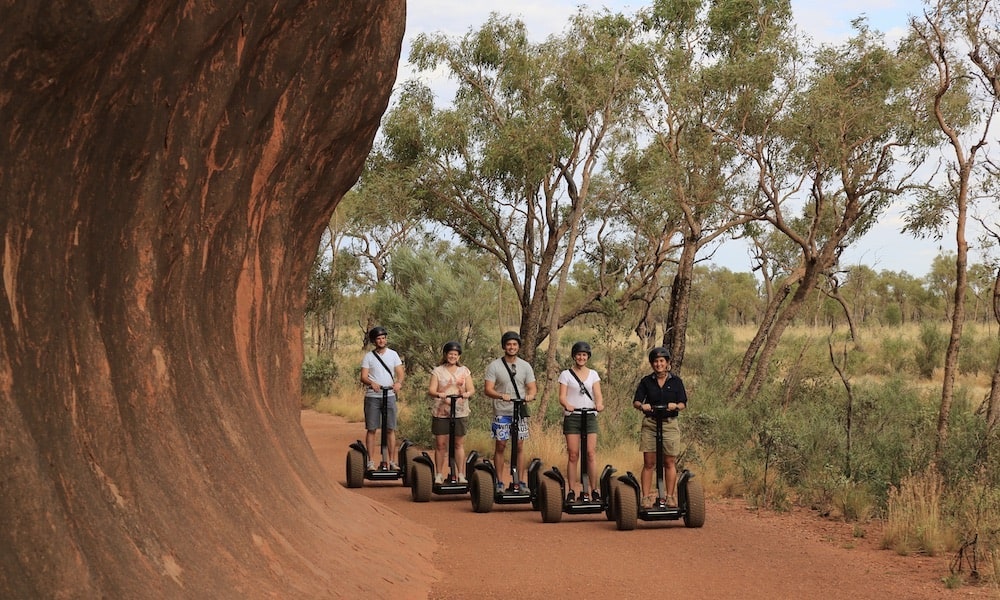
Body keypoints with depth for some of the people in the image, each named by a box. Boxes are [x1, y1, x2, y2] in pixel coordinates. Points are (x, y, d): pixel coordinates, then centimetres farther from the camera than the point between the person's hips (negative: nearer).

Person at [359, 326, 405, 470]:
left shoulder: (393, 354, 9)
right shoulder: (368, 357, 3)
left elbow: (400, 373, 3)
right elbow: (363, 377, -4)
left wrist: (398, 382, -19)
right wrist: (371, 383, -26)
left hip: (389, 395, 2)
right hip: (372, 397, -2)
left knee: (390, 429, 2)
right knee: (371, 429, -1)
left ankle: (392, 461, 6)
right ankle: (370, 461, 3)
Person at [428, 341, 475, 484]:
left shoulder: (464, 371, 10)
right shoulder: (437, 371, 5)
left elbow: (471, 389, 5)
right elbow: (431, 390, -3)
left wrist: (467, 393, -19)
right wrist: (439, 394, -25)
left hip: (460, 412, 1)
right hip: (441, 412, -1)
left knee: (459, 444, 3)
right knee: (440, 444, 1)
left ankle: (461, 475, 8)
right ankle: (439, 475, 10)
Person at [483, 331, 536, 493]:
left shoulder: (525, 366, 8)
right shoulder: (494, 366, -1)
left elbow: (532, 387, 5)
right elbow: (487, 389, -8)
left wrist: (530, 395, -20)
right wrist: (501, 396, -28)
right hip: (501, 412, -2)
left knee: (519, 446, 4)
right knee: (500, 446, 0)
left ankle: (519, 481, 9)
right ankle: (499, 482, 5)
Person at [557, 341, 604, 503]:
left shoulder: (593, 374, 12)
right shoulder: (566, 374, 5)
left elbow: (598, 394, 0)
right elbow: (562, 396, -4)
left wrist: (599, 404, -22)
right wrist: (567, 405, -27)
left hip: (590, 416, 2)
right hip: (572, 417, -1)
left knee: (591, 453, -6)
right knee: (573, 454, -3)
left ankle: (594, 490, -4)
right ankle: (571, 491, 0)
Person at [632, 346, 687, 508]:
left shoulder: (676, 381, 5)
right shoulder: (646, 381, 6)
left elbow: (683, 404, 3)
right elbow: (636, 401, 1)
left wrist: (675, 405, -19)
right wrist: (642, 405, -22)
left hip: (670, 424, 0)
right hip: (650, 424, 0)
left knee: (669, 463, 3)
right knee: (648, 463, -2)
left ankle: (670, 497, 11)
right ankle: (646, 497, -1)